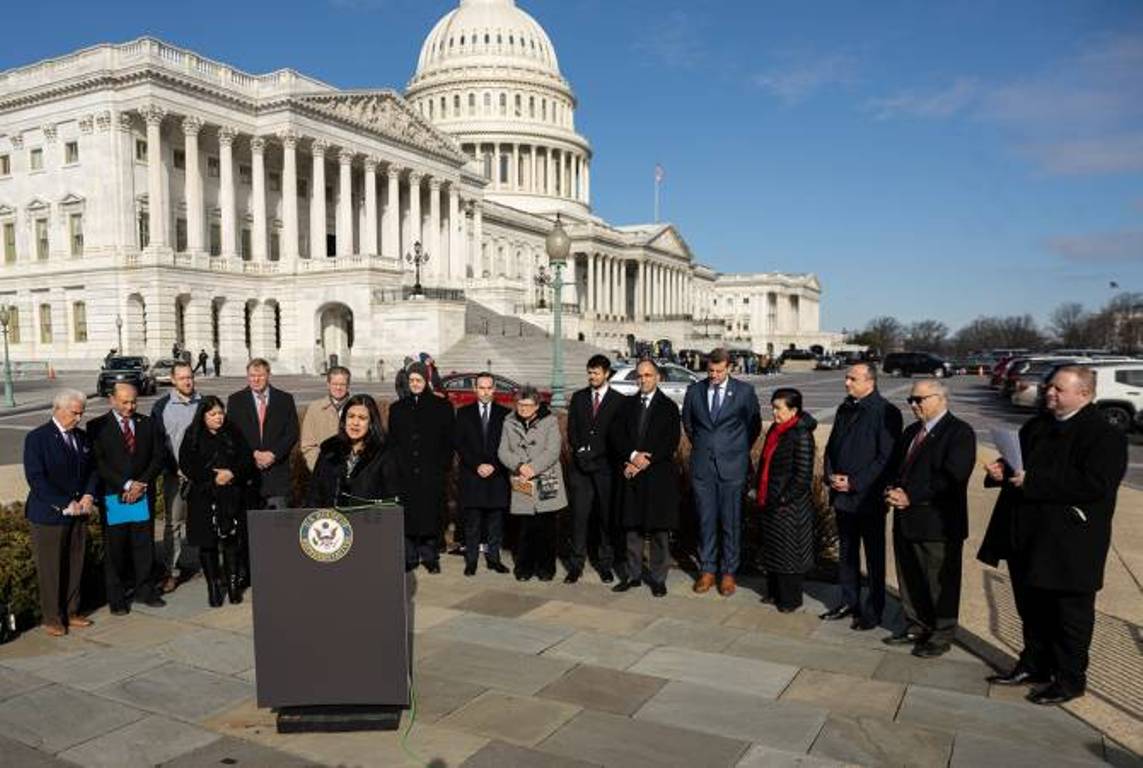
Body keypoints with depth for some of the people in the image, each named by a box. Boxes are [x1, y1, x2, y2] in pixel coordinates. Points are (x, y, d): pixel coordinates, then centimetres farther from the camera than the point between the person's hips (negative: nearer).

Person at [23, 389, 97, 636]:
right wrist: (64, 505, -19)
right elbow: (36, 479, -15)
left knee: (75, 566, 11)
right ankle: (52, 618, 17)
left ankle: (70, 612, 25)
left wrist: (88, 496, -5)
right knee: (50, 569, 5)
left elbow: (92, 470, 13)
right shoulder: (37, 438, -10)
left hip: (78, 514, 5)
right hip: (48, 515, -5)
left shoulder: (82, 437, 8)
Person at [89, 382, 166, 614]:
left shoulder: (147, 423, 9)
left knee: (144, 546, 8)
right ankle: (116, 597, 15)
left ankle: (145, 590, 19)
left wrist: (142, 483, -6)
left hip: (143, 495, 3)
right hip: (113, 497, -3)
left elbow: (158, 456, 7)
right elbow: (98, 463, -8)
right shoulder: (98, 427, -1)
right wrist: (126, 484, -14)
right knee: (115, 549, 4)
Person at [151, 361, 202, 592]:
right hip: (175, 474, -2)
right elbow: (157, 441, -1)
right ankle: (170, 572, 5)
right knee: (173, 522, -1)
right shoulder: (162, 406, 1)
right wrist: (175, 469, -8)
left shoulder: (202, 403, 6)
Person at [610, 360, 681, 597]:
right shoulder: (627, 404, 11)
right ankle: (633, 574, 19)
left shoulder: (669, 407, 1)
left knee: (659, 529, 1)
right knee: (632, 527, 8)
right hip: (632, 475, 3)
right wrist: (633, 456, -13)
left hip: (659, 476, -3)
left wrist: (645, 461, -12)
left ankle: (658, 578, 12)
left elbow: (671, 443, -6)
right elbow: (616, 435, 3)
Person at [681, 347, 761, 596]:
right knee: (705, 520, 7)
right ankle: (706, 570, 19)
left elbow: (754, 425, 9)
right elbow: (687, 422, 18)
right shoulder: (694, 390, 3)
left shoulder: (744, 391, -3)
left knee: (731, 522, 4)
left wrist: (739, 451, 11)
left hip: (732, 466, -2)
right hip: (702, 465, 2)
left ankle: (729, 573, 16)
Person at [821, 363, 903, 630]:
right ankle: (849, 603, 28)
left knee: (874, 556, 6)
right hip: (842, 495, 7)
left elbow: (886, 457, -16)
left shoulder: (886, 413, -12)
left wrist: (855, 483, -17)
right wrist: (831, 475, 0)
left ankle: (874, 610, 16)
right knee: (847, 552, 16)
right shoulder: (844, 409, 11)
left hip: (869, 497, -7)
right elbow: (831, 446, 17)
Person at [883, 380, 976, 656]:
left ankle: (941, 636, 19)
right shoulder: (910, 432, 16)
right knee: (910, 579, 17)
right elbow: (894, 466, 19)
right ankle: (916, 627, 32)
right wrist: (892, 490, -3)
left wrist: (911, 496, -22)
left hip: (938, 523, -8)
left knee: (941, 582, 4)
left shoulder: (959, 432, -10)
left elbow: (952, 476, -20)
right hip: (906, 520, 8)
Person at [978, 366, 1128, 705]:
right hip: (1028, 537, 8)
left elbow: (1095, 485, -27)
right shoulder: (1038, 426, 10)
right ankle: (1033, 664, 36)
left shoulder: (1105, 436, -15)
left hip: (1069, 546, -8)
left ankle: (1069, 680, 23)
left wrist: (1032, 482, -27)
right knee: (1032, 609, 20)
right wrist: (1003, 470, -2)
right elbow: (1019, 461, 22)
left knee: (1070, 614, 8)